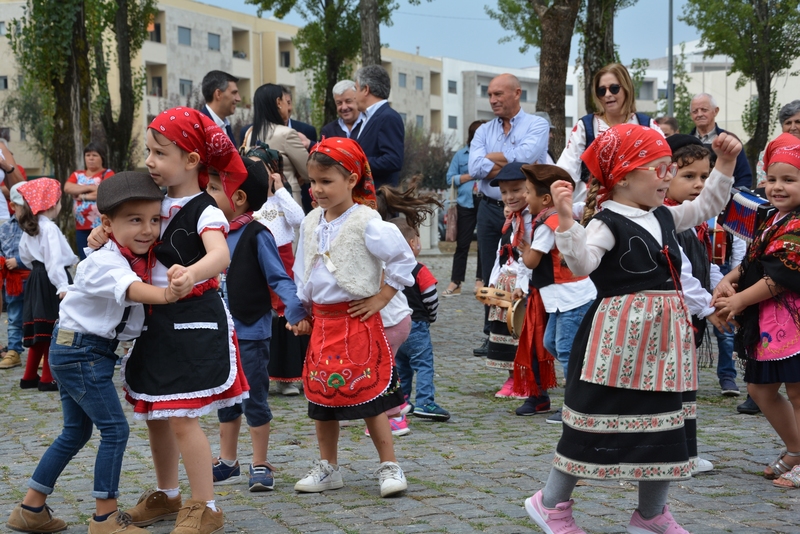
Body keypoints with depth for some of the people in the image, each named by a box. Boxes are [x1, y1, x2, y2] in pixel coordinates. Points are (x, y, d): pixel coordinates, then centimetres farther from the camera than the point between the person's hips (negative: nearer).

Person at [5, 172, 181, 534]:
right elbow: (130, 289, -44)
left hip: (75, 351, 10)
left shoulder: (137, 259, 5)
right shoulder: (105, 262, -24)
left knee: (76, 432, 18)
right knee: (115, 429, -9)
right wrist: (165, 295, -62)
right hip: (80, 350, -10)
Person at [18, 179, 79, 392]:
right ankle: (47, 378, 2)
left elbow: (25, 256, 18)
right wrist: (62, 286, -29)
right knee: (52, 329, -2)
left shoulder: (29, 229, 11)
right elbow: (55, 259, -24)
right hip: (50, 280, -9)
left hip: (36, 278, 9)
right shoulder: (49, 228, -17)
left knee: (41, 330, 15)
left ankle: (30, 376, 21)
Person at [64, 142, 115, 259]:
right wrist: (90, 187, -9)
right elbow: (67, 188, -1)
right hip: (81, 226, 5)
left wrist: (81, 196, -2)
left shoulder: (107, 174, 1)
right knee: (84, 260, 7)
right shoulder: (77, 175, 17)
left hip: (101, 225, -5)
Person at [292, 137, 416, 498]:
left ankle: (389, 466, 8)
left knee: (368, 395, -4)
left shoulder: (366, 222, -14)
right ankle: (328, 467, 23)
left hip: (357, 319, -6)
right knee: (321, 395, 11)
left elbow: (402, 259, -13)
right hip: (321, 320, 7)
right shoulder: (311, 223, 7)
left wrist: (381, 298, -11)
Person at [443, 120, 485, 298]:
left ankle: (480, 280, 15)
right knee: (462, 244, 0)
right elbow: (450, 179, 4)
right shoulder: (461, 155, 8)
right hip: (466, 203, 0)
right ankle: (455, 283, 2)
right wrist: (470, 176, -6)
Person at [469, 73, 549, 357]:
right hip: (490, 209, 5)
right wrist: (514, 166, -12)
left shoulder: (537, 125, 1)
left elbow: (525, 155, -18)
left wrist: (491, 157, -5)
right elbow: (475, 168, -3)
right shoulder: (484, 131, 13)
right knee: (491, 276, 7)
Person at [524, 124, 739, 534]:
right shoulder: (607, 222, -12)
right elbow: (581, 263, -29)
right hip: (618, 337, -8)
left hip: (662, 335, 8)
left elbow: (708, 206, 27)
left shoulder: (664, 217, 13)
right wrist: (565, 219, -41)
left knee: (665, 424, 12)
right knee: (595, 421, -1)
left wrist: (725, 164, 17)